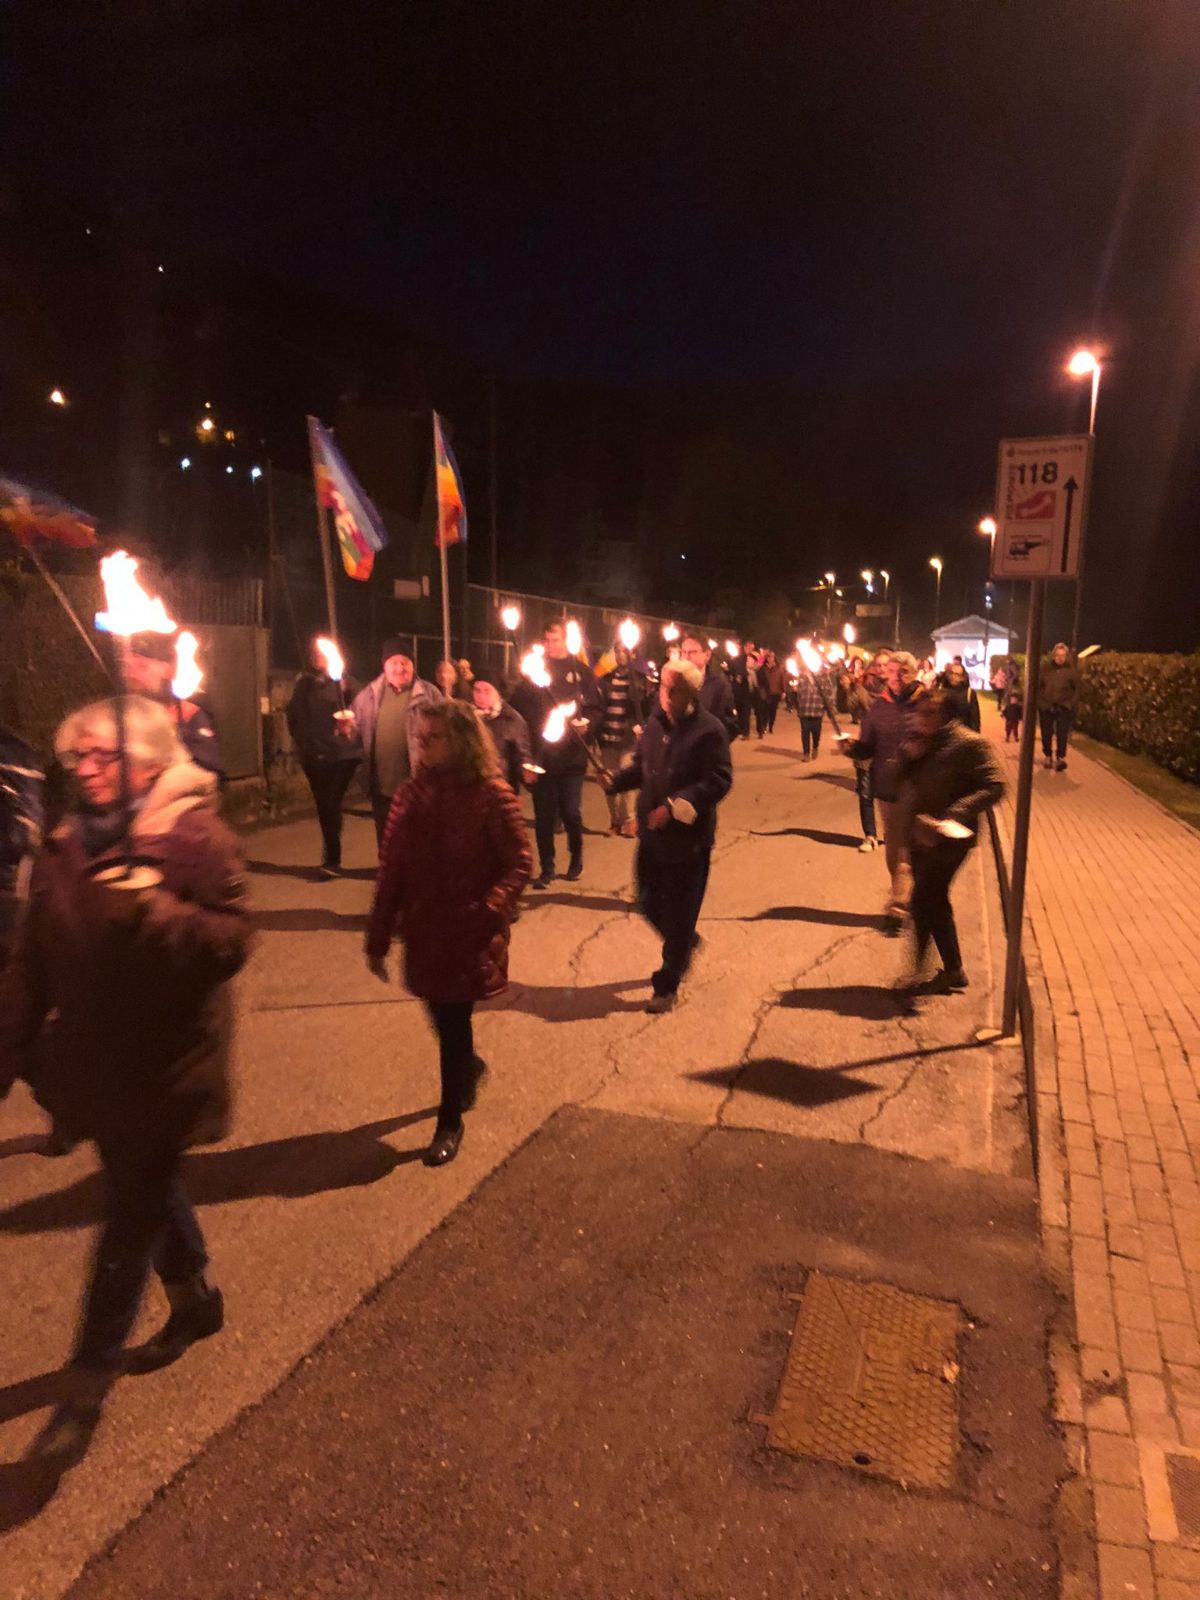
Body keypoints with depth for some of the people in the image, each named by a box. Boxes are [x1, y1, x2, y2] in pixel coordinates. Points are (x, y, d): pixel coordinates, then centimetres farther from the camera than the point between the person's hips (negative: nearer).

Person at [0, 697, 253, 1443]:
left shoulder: (196, 837, -17)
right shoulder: (69, 844, 4)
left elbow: (232, 942, -21)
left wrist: (154, 907, -33)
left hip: (166, 1064, -7)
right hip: (97, 1060, 7)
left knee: (134, 1210, 5)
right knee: (148, 1188, 22)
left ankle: (93, 1369, 23)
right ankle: (198, 1299, 46)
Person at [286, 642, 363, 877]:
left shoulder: (343, 681, -1)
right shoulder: (304, 683, 11)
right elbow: (295, 716, 16)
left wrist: (351, 722, -25)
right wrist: (302, 744, 7)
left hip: (342, 753, -4)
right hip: (315, 755, 4)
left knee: (331, 805, -9)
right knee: (325, 807, 10)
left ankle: (332, 860, -1)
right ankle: (332, 860, 21)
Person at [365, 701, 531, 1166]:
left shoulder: (490, 794, -13)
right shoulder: (411, 794, 0)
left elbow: (519, 864, -11)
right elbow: (390, 869, 2)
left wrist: (490, 909, -27)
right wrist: (377, 938, 4)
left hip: (469, 933, -4)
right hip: (424, 930, 4)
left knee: (453, 1024, 3)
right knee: (443, 1019, 18)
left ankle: (450, 1122, 22)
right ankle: (469, 1067, 50)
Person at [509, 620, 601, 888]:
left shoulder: (580, 671, 3)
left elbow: (595, 708, 2)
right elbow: (518, 707, 3)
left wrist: (587, 723, -19)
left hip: (572, 754, -1)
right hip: (542, 754, 1)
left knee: (571, 812, 1)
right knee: (544, 815, 4)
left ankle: (576, 858, 27)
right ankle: (546, 869, 15)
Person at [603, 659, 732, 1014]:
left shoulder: (709, 730, -14)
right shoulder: (654, 722, 6)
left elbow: (718, 781, -19)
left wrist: (675, 807, -27)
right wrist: (616, 779, -3)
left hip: (689, 837, -6)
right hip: (652, 832, 6)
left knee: (679, 914, 4)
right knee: (650, 903, 14)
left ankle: (666, 986, 19)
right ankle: (685, 945, 44)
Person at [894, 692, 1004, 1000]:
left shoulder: (968, 744, -13)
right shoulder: (917, 741, 10)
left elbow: (993, 787, -18)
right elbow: (898, 781, 9)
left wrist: (954, 815, -27)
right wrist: (908, 757, -10)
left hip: (948, 840, -8)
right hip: (918, 836, 8)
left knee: (923, 903, -7)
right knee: (935, 902, 16)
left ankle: (917, 971, 7)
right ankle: (953, 969, 30)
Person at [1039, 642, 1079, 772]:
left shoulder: (1071, 670, -1)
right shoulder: (1046, 669, 4)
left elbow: (1077, 688, 2)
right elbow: (1039, 686, 9)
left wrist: (1071, 703, -6)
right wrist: (1041, 700, 1)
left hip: (1064, 708, -2)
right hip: (1046, 707, 2)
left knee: (1062, 734, -6)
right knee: (1046, 734, 8)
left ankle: (1061, 758, -1)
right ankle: (1047, 756, 21)